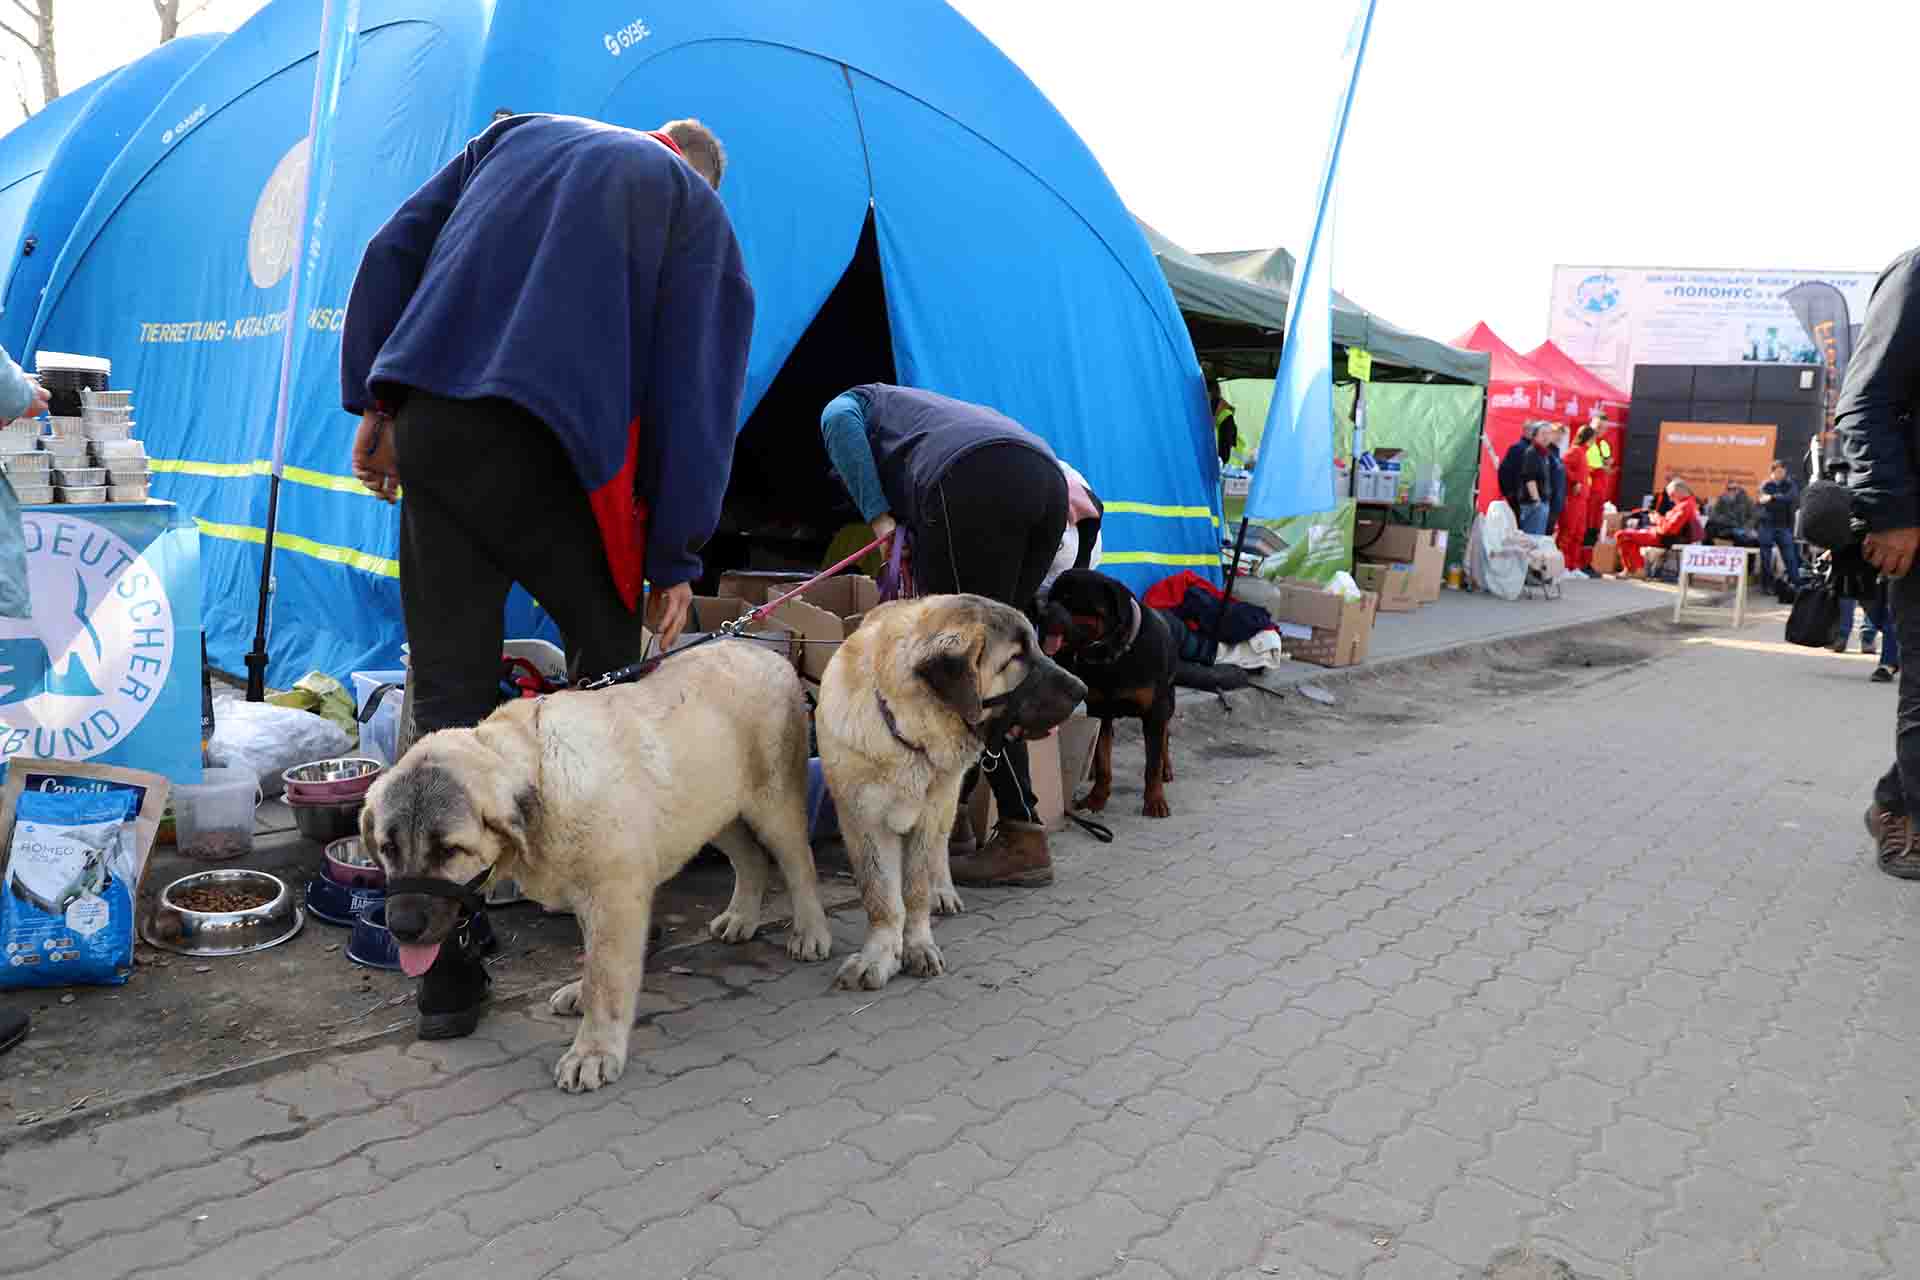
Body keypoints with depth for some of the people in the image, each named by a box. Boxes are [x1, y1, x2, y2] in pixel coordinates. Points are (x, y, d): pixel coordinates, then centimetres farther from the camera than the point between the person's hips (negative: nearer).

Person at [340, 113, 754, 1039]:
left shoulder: (519, 136, 25)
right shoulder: (698, 211, 13)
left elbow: (394, 251, 17)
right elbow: (695, 393, 3)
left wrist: (374, 402, 17)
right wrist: (677, 558, 4)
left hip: (429, 425, 4)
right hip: (549, 449, -4)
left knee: (446, 687, 5)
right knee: (607, 661, 15)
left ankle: (445, 974, 8)